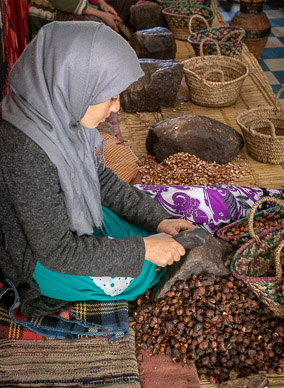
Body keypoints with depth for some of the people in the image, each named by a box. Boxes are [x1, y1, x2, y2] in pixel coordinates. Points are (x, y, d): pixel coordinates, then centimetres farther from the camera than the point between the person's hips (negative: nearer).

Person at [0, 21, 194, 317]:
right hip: (42, 261, -7)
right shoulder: (26, 150, -37)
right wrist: (143, 250, -23)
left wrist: (158, 219, -4)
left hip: (81, 221, 7)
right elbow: (57, 251, -28)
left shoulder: (63, 114, -12)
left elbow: (103, 181, 3)